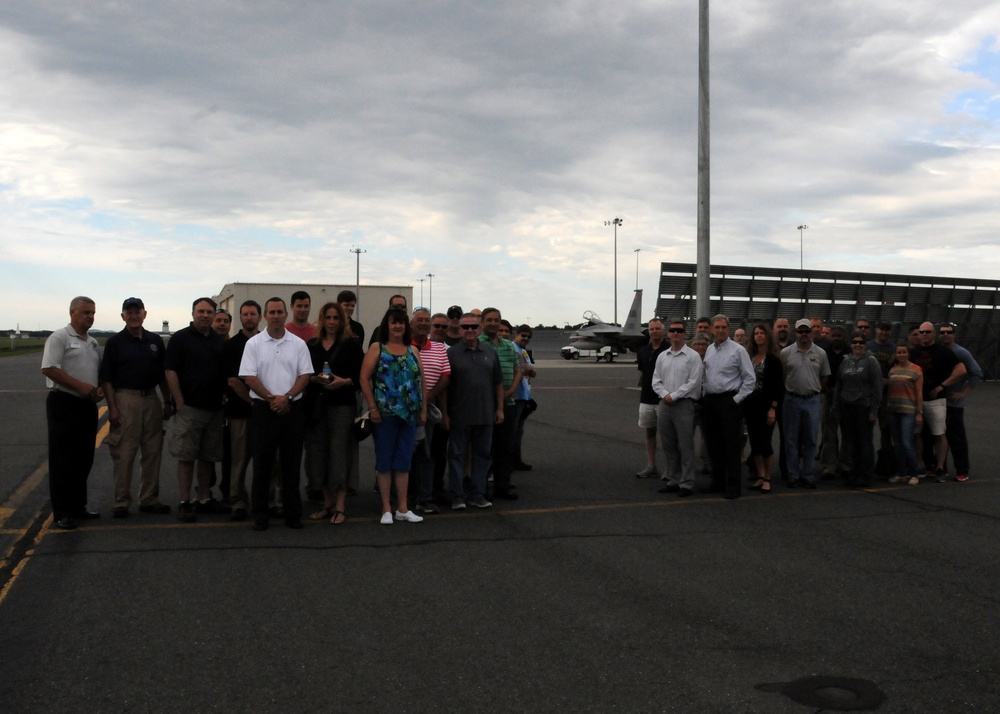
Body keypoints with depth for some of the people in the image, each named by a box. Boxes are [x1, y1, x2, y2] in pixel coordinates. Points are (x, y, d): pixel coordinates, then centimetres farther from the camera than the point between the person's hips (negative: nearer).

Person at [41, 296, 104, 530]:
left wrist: (100, 389, 3)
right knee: (62, 460, -3)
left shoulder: (93, 343, 16)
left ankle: (78, 506, 21)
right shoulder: (59, 338, -7)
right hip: (64, 403, -7)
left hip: (88, 405, 8)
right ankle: (62, 512, 2)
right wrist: (80, 386, -20)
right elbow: (48, 368, -17)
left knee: (84, 459, 11)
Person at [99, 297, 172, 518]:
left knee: (152, 453, 8)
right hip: (125, 400, -4)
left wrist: (167, 401, 9)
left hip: (151, 400, 4)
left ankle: (149, 499, 17)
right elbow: (106, 378, -3)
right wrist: (112, 408, -10)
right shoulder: (115, 342, 0)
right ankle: (122, 502, 5)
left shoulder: (155, 340, 11)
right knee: (124, 454, -3)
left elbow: (163, 374, 16)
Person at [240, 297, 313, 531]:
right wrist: (272, 398, -11)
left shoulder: (298, 344, 7)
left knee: (291, 462, 6)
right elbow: (249, 377, -4)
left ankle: (293, 513, 13)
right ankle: (260, 514, 11)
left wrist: (287, 397, -12)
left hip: (292, 408, 1)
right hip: (264, 408, -1)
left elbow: (305, 376, 1)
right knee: (262, 462, 3)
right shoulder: (253, 344, 2)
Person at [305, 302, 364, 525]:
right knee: (319, 453, 5)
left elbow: (362, 376, -2)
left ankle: (340, 507, -1)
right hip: (317, 406, 4)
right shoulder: (311, 345, 12)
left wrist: (345, 381, -17)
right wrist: (313, 379, -8)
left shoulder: (352, 345, 2)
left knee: (339, 453, -6)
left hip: (342, 406, -4)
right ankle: (328, 504, 16)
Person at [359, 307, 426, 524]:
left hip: (410, 414, 4)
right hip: (385, 414, -4)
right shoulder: (377, 348, 1)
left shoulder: (412, 350, 12)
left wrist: (423, 409, 5)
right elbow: (364, 378, -6)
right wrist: (373, 408, -12)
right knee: (385, 460, 2)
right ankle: (386, 509, 9)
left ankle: (402, 508, 15)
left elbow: (421, 380, 12)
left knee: (404, 461, 8)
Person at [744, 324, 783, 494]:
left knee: (764, 442, -5)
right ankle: (760, 477, 16)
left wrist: (773, 408, -15)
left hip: (766, 405, -5)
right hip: (751, 405, 5)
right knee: (755, 443, 7)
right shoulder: (749, 357, 7)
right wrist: (743, 406, 3)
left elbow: (777, 385, -9)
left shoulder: (773, 358, -6)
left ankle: (767, 479, 6)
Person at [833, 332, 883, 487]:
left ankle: (866, 476, 6)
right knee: (851, 442, 7)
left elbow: (877, 387, -6)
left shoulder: (871, 361, -2)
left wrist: (874, 409, -11)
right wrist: (836, 408, 11)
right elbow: (839, 386, 16)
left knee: (865, 441, 0)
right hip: (847, 407, 5)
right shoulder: (845, 361, 13)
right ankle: (855, 473, 16)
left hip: (863, 407, -4)